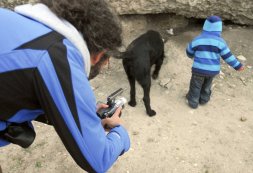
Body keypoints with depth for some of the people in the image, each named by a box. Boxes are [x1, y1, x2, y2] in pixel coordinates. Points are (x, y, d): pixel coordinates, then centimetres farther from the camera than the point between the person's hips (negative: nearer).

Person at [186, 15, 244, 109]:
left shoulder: (197, 40, -9)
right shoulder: (220, 41, -10)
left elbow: (189, 52, 5)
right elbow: (228, 56, -6)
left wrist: (192, 56, 28)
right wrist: (238, 65, 6)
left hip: (199, 69, -2)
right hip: (212, 70, 2)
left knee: (196, 86, 17)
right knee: (207, 85, 26)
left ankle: (193, 102, 30)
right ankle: (203, 99, 43)